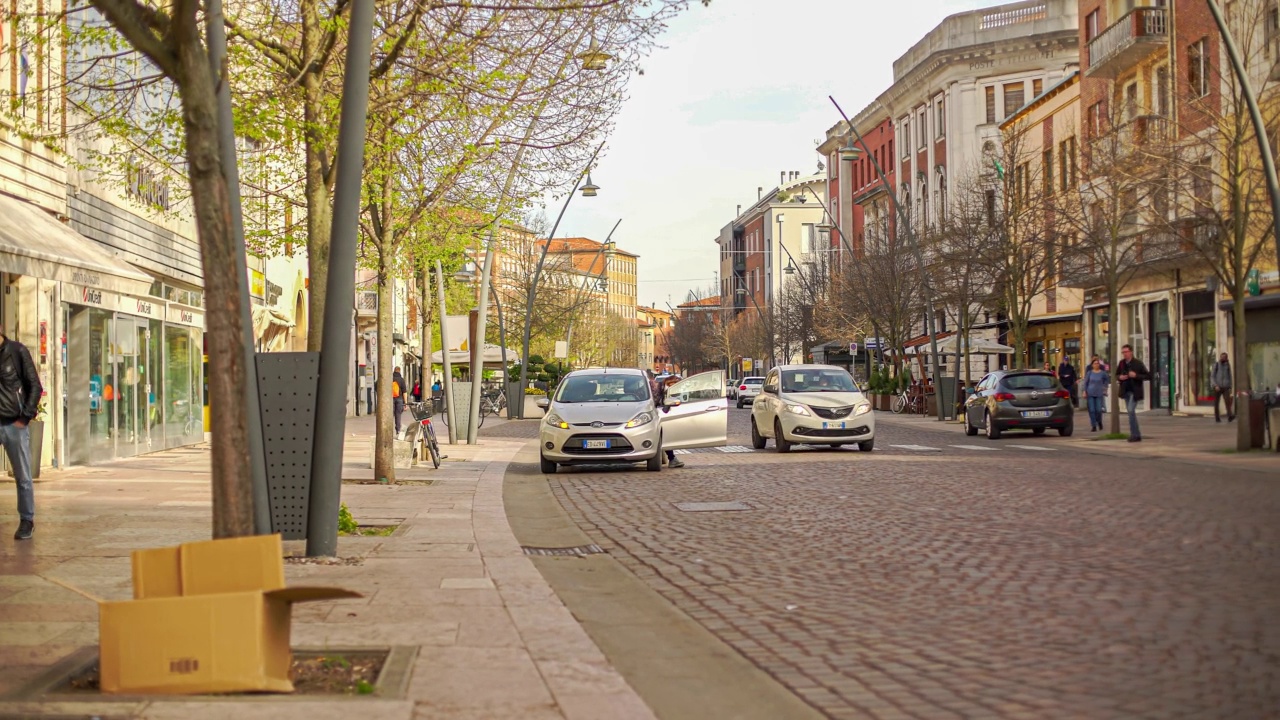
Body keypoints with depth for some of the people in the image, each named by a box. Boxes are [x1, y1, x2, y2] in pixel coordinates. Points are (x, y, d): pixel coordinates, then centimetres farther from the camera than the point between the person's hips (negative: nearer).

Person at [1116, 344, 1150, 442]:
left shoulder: (1138, 363, -9)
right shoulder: (1121, 363, 6)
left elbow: (1148, 376, -9)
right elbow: (1116, 375, 19)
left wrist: (1136, 375, -22)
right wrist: (1120, 377, -4)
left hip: (1135, 392, -6)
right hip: (1126, 391, 6)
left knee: (1131, 411, -16)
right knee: (1131, 412, 10)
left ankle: (1135, 434, -9)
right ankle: (1137, 435, 19)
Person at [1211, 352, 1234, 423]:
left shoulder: (1227, 365, 9)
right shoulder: (1216, 365, 1)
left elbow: (1229, 377, 15)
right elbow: (1212, 377, -2)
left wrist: (1230, 387, 10)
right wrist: (1216, 385, -15)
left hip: (1225, 387, 1)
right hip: (1217, 387, -1)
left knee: (1228, 401, -18)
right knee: (1216, 403, 3)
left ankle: (1230, 417, -31)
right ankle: (1217, 418, 12)